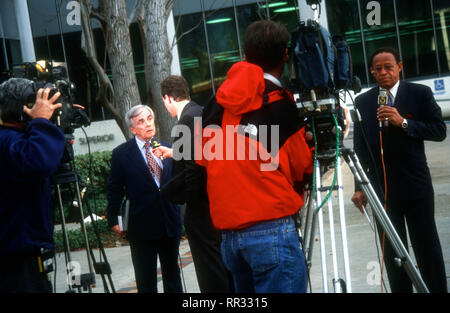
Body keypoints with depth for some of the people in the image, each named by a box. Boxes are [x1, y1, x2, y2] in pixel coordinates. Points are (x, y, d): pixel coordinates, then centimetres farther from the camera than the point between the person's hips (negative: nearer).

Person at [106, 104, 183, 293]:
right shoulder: (121, 154, -2)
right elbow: (114, 190, -1)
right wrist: (113, 220, -5)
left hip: (170, 223, 4)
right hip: (142, 226, -4)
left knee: (172, 277, 15)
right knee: (146, 283, 4)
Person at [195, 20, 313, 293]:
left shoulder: (218, 102, 8)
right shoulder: (282, 106, -6)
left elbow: (202, 158, 16)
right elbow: (301, 169, 1)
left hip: (227, 233, 6)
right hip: (272, 229, -6)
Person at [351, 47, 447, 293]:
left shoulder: (420, 94, 1)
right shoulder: (362, 102, 8)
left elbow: (440, 131, -4)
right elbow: (359, 147, 9)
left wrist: (403, 123, -16)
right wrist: (360, 187, 6)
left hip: (415, 185, -2)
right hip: (381, 187, 2)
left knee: (427, 246, 3)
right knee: (391, 251, 5)